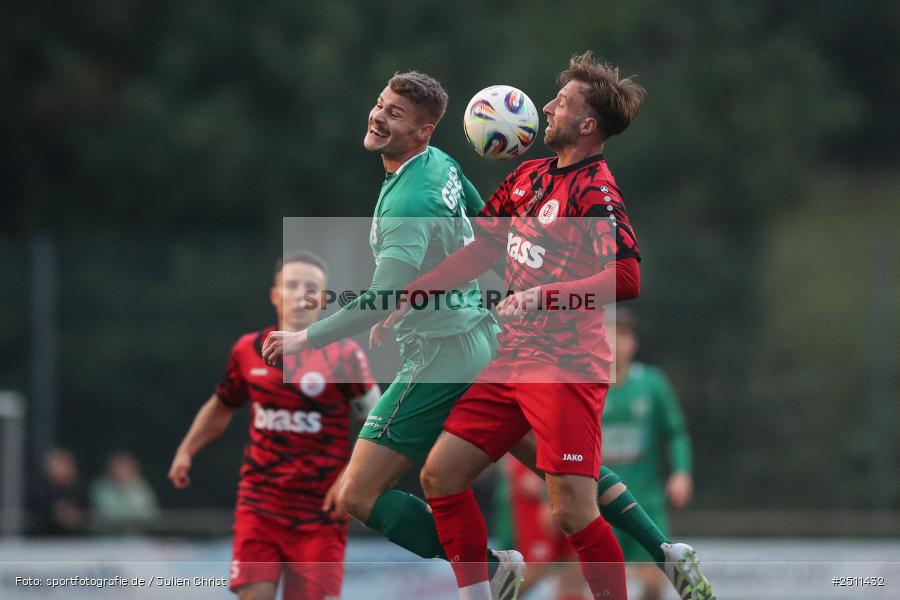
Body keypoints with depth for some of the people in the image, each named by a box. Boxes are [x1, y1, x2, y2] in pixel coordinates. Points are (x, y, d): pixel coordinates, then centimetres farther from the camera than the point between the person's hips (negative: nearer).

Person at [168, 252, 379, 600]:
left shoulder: (344, 356, -5)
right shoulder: (248, 351, 5)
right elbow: (221, 406, 22)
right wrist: (186, 451, 13)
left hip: (319, 512, -2)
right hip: (259, 504, 2)